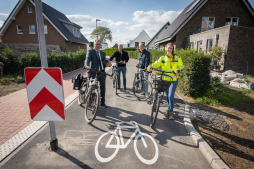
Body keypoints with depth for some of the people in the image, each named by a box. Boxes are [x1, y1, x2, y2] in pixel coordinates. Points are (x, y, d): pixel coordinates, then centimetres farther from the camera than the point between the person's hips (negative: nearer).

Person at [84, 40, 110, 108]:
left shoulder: (102, 53, 19)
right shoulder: (90, 52, 2)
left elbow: (105, 61, 10)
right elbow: (87, 59, -16)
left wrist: (107, 63, -15)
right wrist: (86, 65, -37)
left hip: (102, 73, 5)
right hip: (93, 73, -5)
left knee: (103, 88, 11)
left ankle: (102, 102, 27)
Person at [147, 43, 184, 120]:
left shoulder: (177, 57, 0)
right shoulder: (162, 58, 5)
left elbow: (181, 66, 2)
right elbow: (157, 63, -10)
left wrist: (177, 70, -20)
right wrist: (150, 66, -30)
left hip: (173, 80, -3)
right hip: (165, 79, 3)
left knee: (170, 96, -9)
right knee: (167, 95, 13)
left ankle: (171, 112, 7)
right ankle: (169, 109, 32)